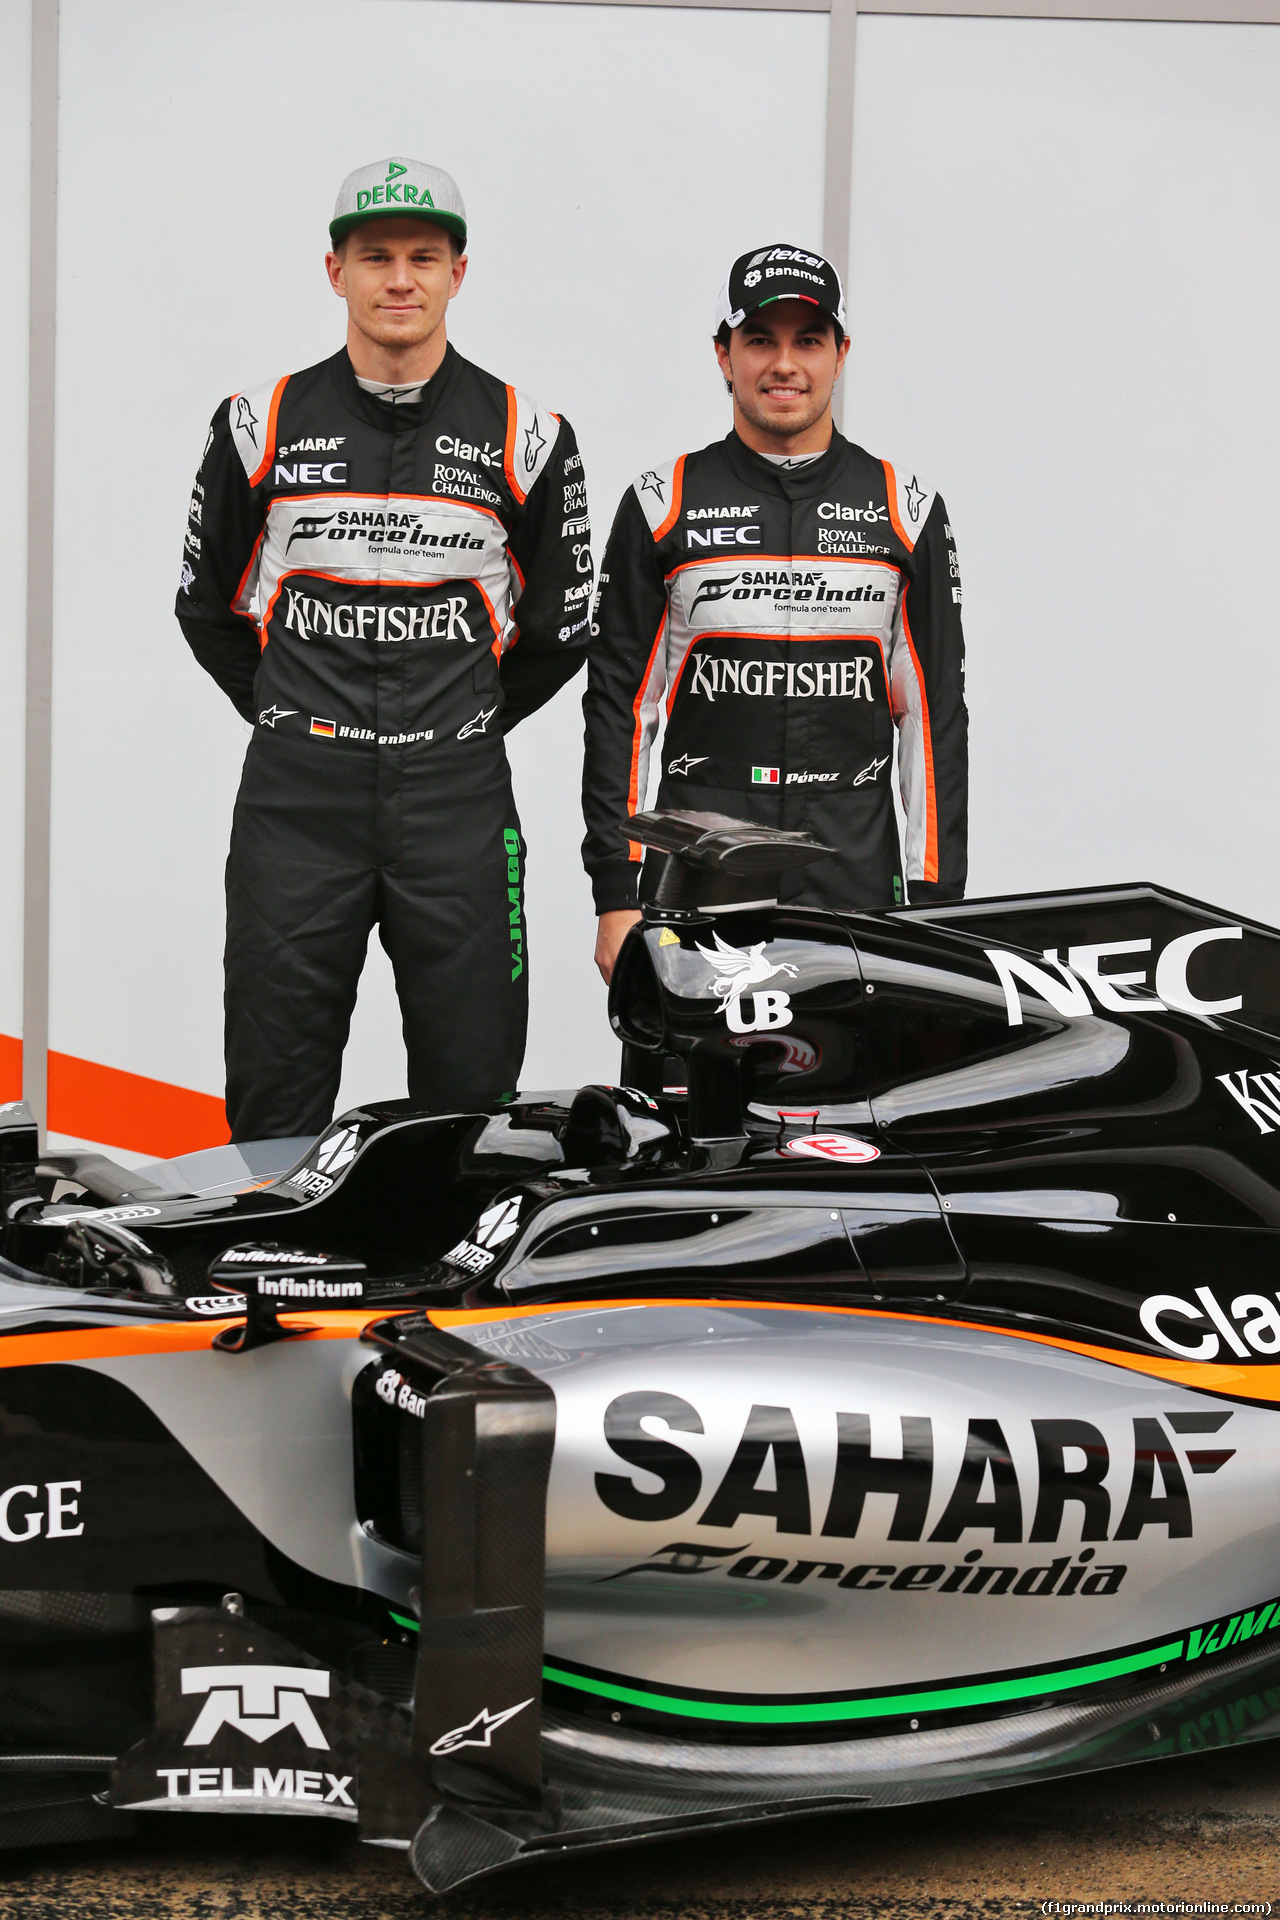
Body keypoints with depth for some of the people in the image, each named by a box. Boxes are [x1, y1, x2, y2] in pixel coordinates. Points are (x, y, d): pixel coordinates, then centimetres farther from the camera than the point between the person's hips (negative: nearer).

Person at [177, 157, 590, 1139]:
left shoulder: (526, 438, 3)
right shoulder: (262, 426, 5)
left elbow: (557, 627, 12)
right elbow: (210, 604, 15)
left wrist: (467, 723, 10)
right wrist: (287, 716, 11)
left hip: (458, 799, 0)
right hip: (296, 794, 0)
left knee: (469, 1093, 4)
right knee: (276, 1095, 3)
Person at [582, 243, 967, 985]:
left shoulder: (905, 509, 9)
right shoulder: (662, 506, 6)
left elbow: (936, 714, 9)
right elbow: (619, 707, 5)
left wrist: (937, 897, 3)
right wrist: (617, 894, -2)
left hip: (858, 888, 1)